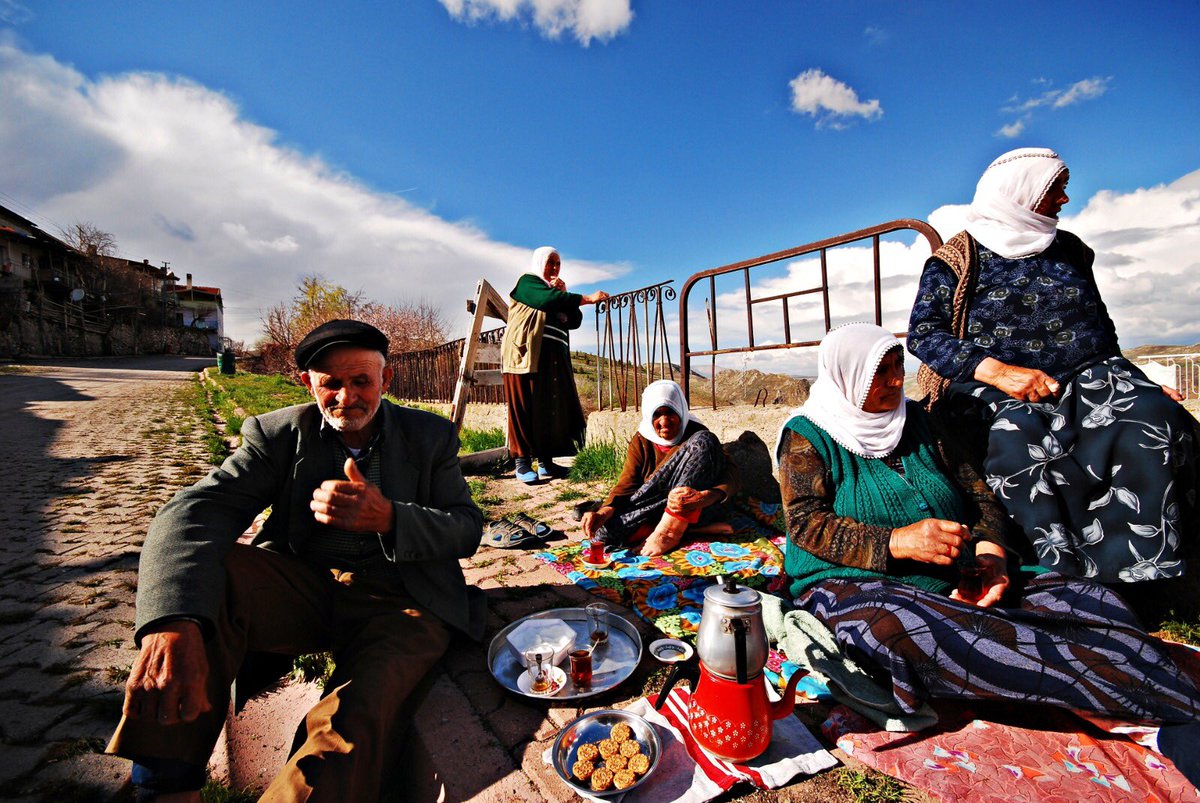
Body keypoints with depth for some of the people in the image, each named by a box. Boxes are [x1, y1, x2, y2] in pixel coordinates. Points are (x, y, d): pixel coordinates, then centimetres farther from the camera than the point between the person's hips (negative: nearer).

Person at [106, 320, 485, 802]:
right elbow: (194, 511, -13)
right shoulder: (277, 433, 4)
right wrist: (172, 621, -35)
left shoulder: (431, 436, 4)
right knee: (206, 571, -26)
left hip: (399, 604, -2)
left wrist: (388, 518, -22)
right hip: (302, 591, 3)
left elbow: (468, 529, 0)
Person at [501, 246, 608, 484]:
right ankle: (522, 463, -3)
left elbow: (575, 321, 14)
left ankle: (545, 462, 7)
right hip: (527, 355, -7)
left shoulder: (556, 292, 28)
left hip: (554, 359, 7)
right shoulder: (527, 282, 6)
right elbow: (547, 299, -16)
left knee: (552, 409, 2)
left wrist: (563, 294, 3)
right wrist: (587, 298, -20)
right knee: (525, 408, -7)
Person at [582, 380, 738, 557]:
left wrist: (707, 497, -41)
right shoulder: (640, 441, 1)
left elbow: (730, 475, -18)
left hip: (697, 510, -2)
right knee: (604, 531, -26)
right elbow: (626, 485, -8)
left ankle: (670, 528, -27)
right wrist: (604, 512, -31)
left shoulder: (696, 434, -6)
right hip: (655, 511, 2)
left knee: (703, 442, -23)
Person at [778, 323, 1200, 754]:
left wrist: (990, 552, -6)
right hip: (852, 582, -6)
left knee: (1089, 599, -13)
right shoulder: (807, 436, -3)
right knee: (905, 630, -39)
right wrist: (898, 542, -25)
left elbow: (975, 490, 14)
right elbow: (806, 523, -13)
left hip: (954, 582, 7)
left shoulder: (914, 419, 14)